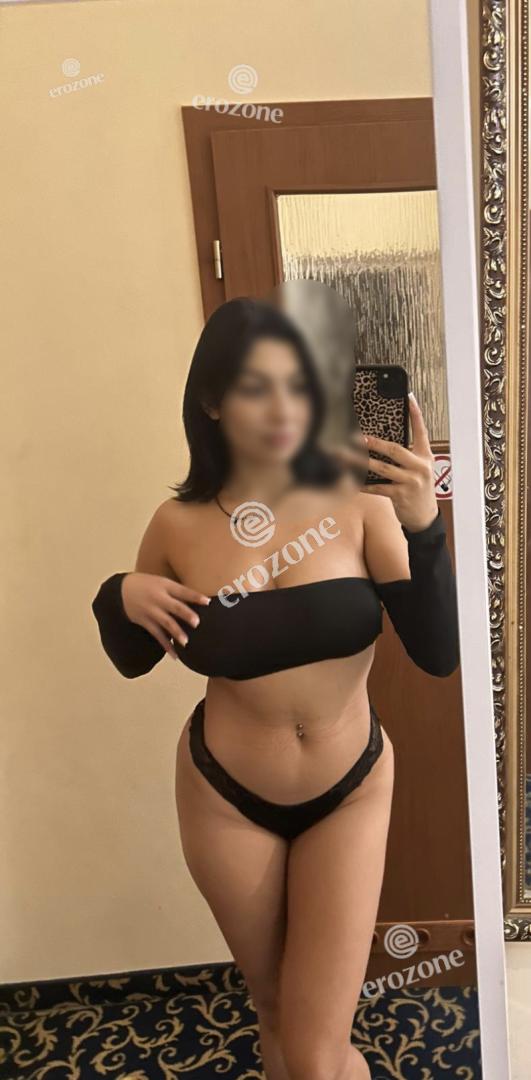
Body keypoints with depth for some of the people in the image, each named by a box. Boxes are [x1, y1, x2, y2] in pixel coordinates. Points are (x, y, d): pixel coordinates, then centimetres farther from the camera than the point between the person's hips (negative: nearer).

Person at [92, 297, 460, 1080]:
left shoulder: (358, 505, -14)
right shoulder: (179, 525, -11)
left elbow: (438, 656, -18)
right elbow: (133, 661, 4)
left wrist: (423, 527, -31)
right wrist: (119, 598, -17)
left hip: (351, 791, -1)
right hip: (225, 798, 2)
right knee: (274, 1011, 23)